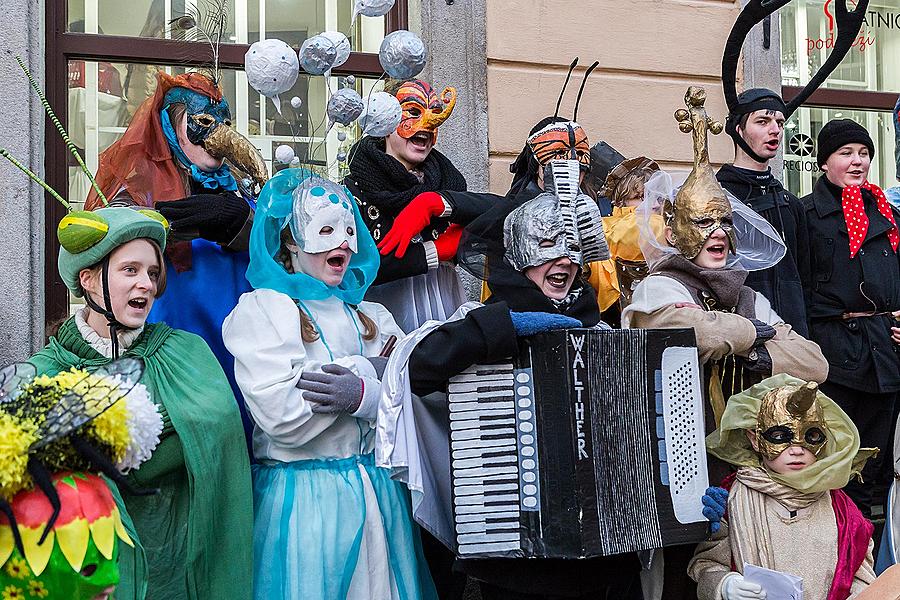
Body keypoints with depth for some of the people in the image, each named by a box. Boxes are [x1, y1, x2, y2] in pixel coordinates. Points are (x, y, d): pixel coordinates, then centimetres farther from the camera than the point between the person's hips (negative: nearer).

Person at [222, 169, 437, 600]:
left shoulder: (370, 316, 14)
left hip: (379, 493, 5)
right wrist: (374, 373, -11)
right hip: (303, 496, -5)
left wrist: (363, 396, -17)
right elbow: (285, 419, -18)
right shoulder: (260, 309, -5)